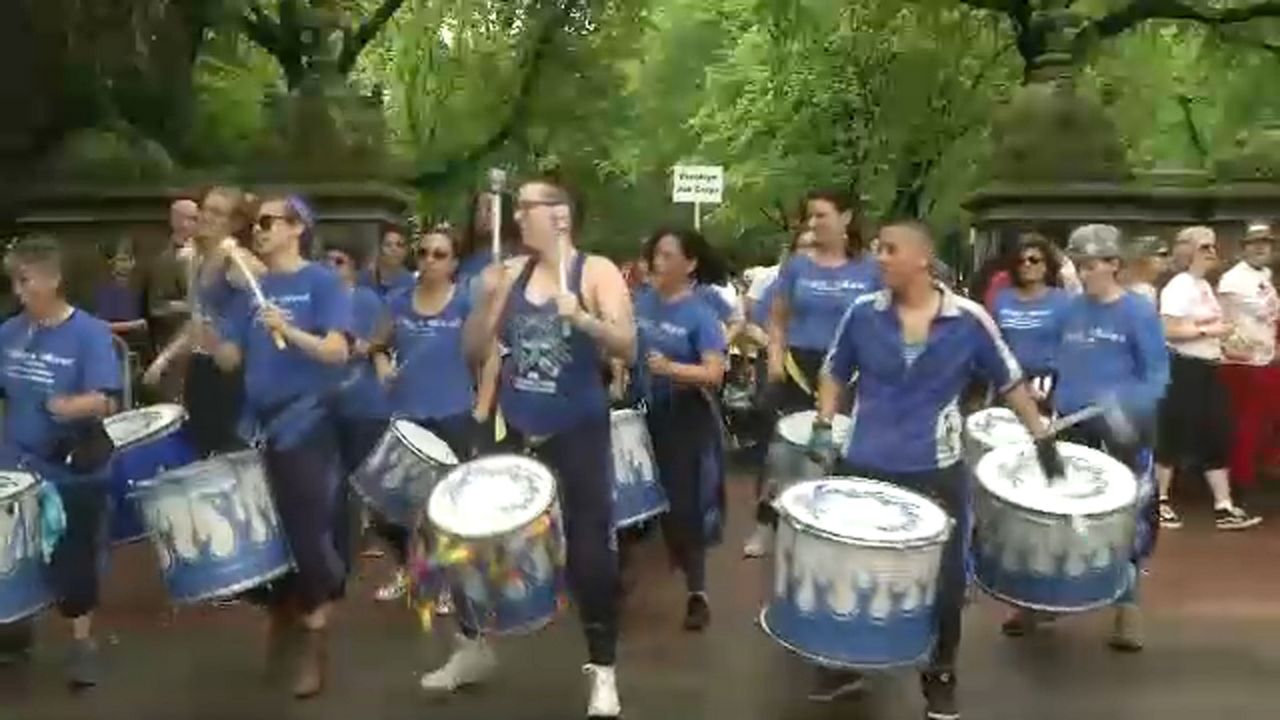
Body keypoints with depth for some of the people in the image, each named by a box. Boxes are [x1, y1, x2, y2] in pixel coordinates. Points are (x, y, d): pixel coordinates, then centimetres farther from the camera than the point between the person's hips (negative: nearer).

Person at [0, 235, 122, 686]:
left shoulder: (90, 334, -14)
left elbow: (108, 401, -21)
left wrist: (71, 406, -40)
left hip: (74, 472, -5)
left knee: (74, 560, 5)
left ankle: (83, 643, 21)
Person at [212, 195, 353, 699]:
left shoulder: (321, 282, -5)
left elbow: (338, 352, -15)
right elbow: (229, 359, 10)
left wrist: (289, 332, -29)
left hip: (306, 427, -6)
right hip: (259, 428, 6)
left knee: (307, 534, -1)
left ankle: (313, 645, 11)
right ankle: (281, 620, 31)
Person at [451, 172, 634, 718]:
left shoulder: (597, 272, -6)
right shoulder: (511, 273, 6)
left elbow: (628, 349, -16)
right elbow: (474, 351, 5)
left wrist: (581, 318, -32)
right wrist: (487, 300, -11)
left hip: (578, 432, -4)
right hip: (514, 428, 5)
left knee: (589, 548, -1)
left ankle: (602, 671, 14)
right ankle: (474, 646, 31)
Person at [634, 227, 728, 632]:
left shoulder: (701, 314, -14)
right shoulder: (641, 304, 2)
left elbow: (714, 374, -21)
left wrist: (671, 369, -36)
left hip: (687, 420, -5)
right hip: (649, 415, 6)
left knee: (684, 506, -5)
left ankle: (697, 593, 7)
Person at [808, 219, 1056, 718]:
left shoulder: (969, 319, -8)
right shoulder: (863, 312, -4)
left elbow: (1009, 381, 3)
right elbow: (835, 371, 10)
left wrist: (1042, 439, 5)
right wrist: (824, 424, -2)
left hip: (936, 472, -1)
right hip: (865, 466, 1)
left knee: (944, 578, 9)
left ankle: (940, 678, 29)